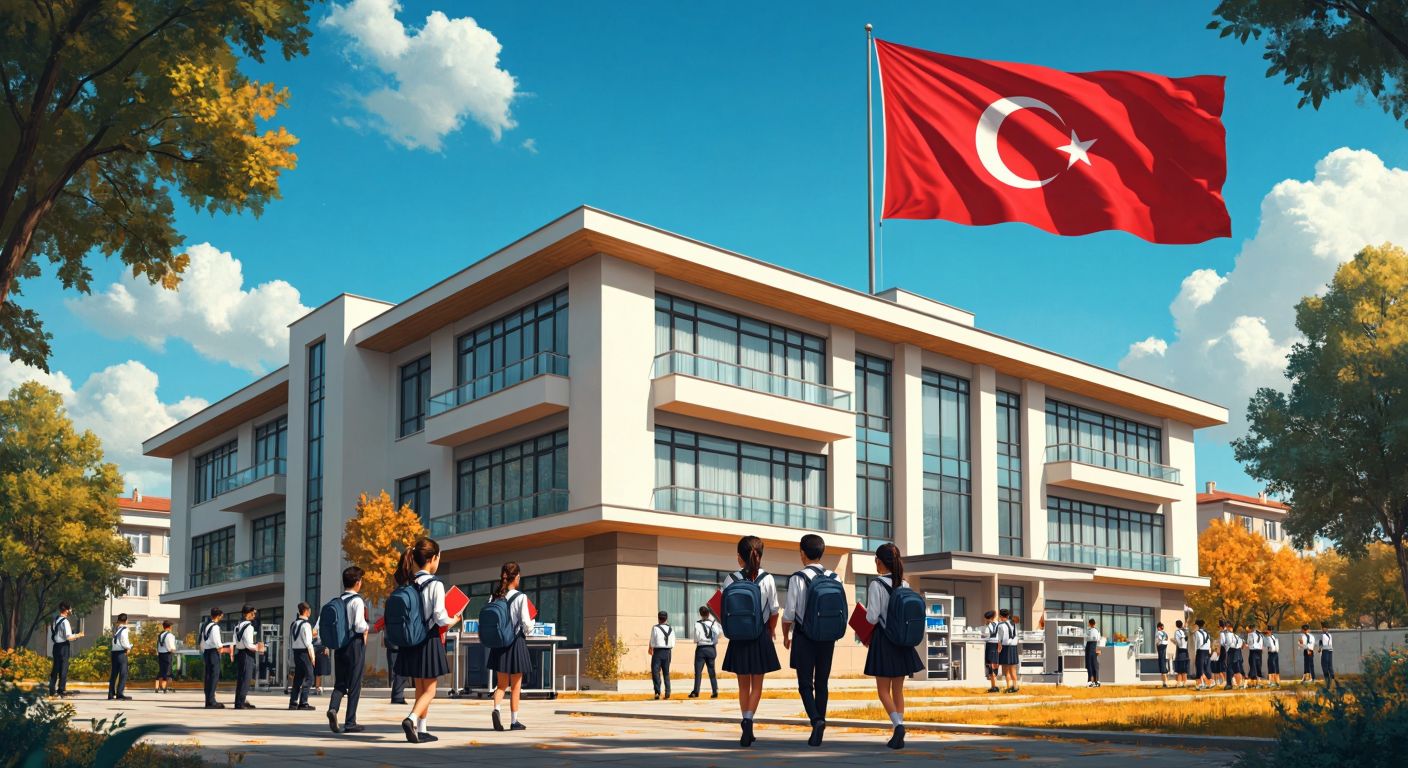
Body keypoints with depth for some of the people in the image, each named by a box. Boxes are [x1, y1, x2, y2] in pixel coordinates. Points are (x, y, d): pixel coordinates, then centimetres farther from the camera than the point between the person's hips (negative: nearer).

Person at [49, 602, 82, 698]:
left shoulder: (55, 621, 13)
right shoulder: (65, 621, -13)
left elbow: (52, 636, 19)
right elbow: (69, 637, -18)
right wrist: (78, 635, -2)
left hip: (56, 646, 8)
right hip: (64, 647, -8)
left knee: (55, 668, 10)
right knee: (64, 669, -3)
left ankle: (52, 690, 12)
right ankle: (62, 690, -3)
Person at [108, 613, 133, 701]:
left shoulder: (115, 629, 12)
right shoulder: (124, 630, -8)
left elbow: (110, 644, 13)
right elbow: (125, 643, -13)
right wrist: (130, 646, 4)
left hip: (113, 652, 7)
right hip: (121, 653, -7)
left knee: (114, 674, 10)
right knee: (123, 674, -4)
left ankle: (111, 694, 11)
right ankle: (120, 694, -10)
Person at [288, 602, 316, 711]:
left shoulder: (293, 624, 11)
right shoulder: (306, 624, -13)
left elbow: (290, 641, 14)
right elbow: (308, 642, -16)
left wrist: (292, 656, 19)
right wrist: (312, 657, -10)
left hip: (295, 652, 8)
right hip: (304, 652, -8)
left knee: (297, 677, 13)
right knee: (309, 677, -3)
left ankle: (293, 702, 13)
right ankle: (303, 703, -6)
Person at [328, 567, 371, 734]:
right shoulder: (357, 600, -10)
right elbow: (359, 624, -20)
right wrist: (366, 630, 0)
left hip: (339, 644, 5)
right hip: (355, 643, -5)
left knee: (339, 682, 10)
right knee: (354, 685, 3)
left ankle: (333, 708, -17)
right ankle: (350, 723, 5)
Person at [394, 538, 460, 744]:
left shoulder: (408, 583, 4)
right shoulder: (435, 584, -13)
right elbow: (440, 617, -16)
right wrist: (453, 621, 4)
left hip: (410, 642, 6)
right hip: (429, 640, -6)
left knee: (420, 690, 16)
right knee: (429, 690, 2)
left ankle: (422, 730, 18)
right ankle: (411, 719, -21)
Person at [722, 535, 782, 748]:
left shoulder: (731, 579, -7)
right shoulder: (767, 579, -6)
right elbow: (774, 610, -1)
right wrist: (772, 630, 17)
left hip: (738, 636, 1)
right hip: (761, 637, 0)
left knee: (743, 685, 13)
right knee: (757, 685, 7)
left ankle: (746, 725, 17)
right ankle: (748, 719, -15)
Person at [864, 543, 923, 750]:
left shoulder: (876, 585, -13)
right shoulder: (905, 585, 3)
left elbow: (872, 617, -16)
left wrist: (866, 616, 4)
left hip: (883, 640, -5)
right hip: (902, 641, 5)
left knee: (883, 690, 4)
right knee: (898, 689, 12)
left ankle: (898, 724, -17)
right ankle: (898, 737, 11)